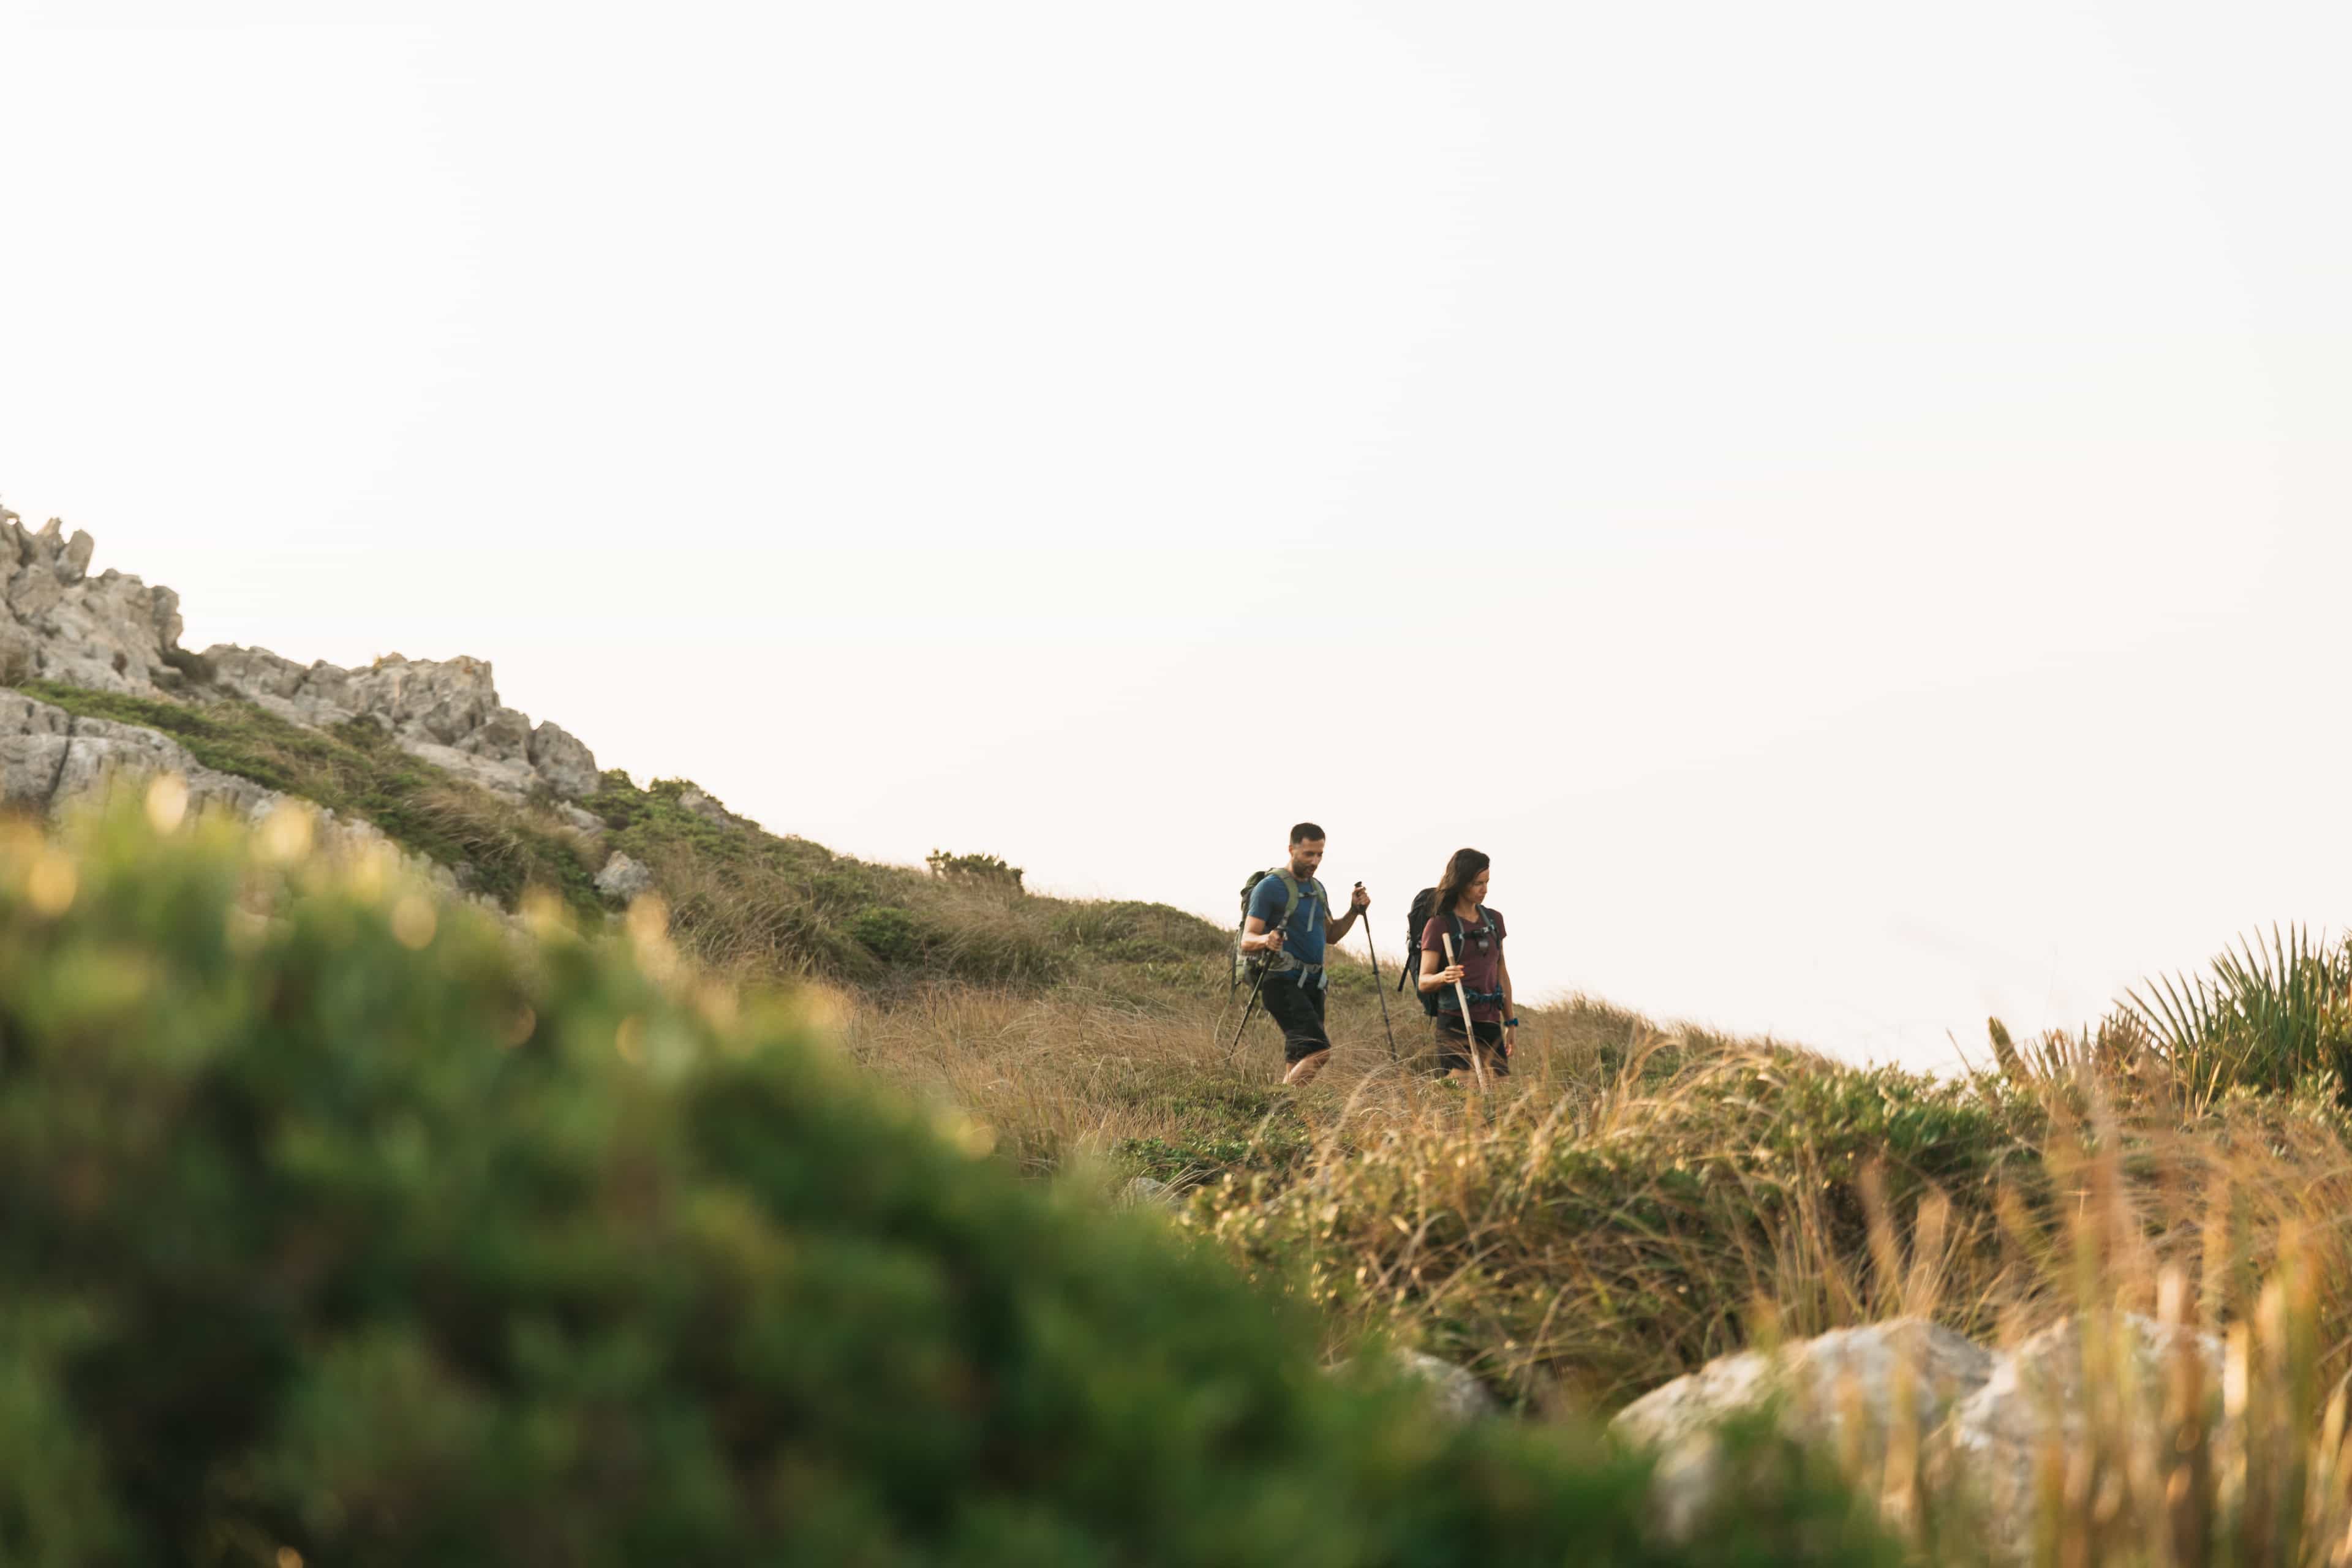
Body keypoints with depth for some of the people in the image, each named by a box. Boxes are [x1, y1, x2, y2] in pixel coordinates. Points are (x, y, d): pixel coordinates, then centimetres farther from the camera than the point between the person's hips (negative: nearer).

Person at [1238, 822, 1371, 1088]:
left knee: (1299, 1061, 7)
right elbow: (1247, 940, -11)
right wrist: (1265, 941, -34)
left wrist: (1354, 911, 8)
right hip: (1282, 982, -8)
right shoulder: (1271, 887, -8)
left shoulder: (1317, 889, 17)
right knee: (1319, 1051, -22)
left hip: (1311, 984, 9)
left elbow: (1330, 935, 24)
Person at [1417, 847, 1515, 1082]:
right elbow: (1424, 982, -5)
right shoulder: (1439, 925, -2)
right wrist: (1443, 977, -28)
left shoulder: (1494, 920, 15)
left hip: (1490, 1021, 6)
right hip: (1456, 1021, -6)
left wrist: (1511, 1022, 21)